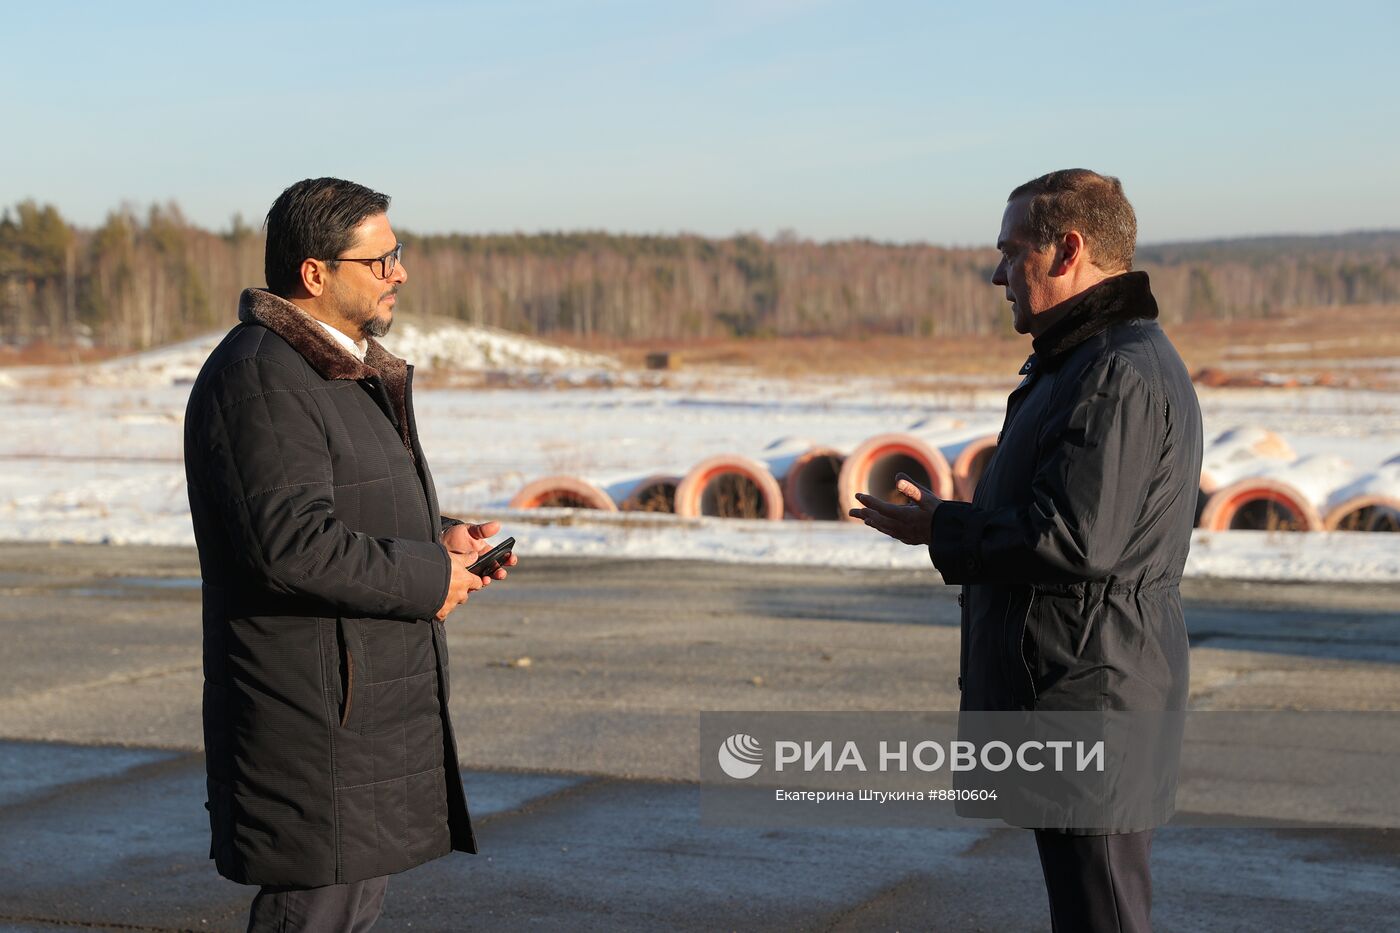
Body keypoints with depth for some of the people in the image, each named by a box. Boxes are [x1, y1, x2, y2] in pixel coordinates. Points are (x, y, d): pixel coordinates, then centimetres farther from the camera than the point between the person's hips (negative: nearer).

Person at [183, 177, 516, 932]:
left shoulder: (347, 368, 17)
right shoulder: (260, 378, -18)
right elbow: (290, 544, -27)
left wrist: (437, 537, 8)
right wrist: (429, 578, -16)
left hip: (372, 698, 10)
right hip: (315, 714, -10)